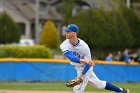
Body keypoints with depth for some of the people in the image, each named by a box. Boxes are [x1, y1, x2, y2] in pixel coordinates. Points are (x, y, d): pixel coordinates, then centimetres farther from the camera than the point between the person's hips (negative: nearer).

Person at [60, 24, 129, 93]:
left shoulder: (83, 46, -27)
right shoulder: (64, 45, -19)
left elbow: (88, 64, -21)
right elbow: (71, 57, -37)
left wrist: (80, 77, -30)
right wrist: (83, 60, -53)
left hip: (86, 68, -5)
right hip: (78, 68, 5)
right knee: (99, 84, 17)